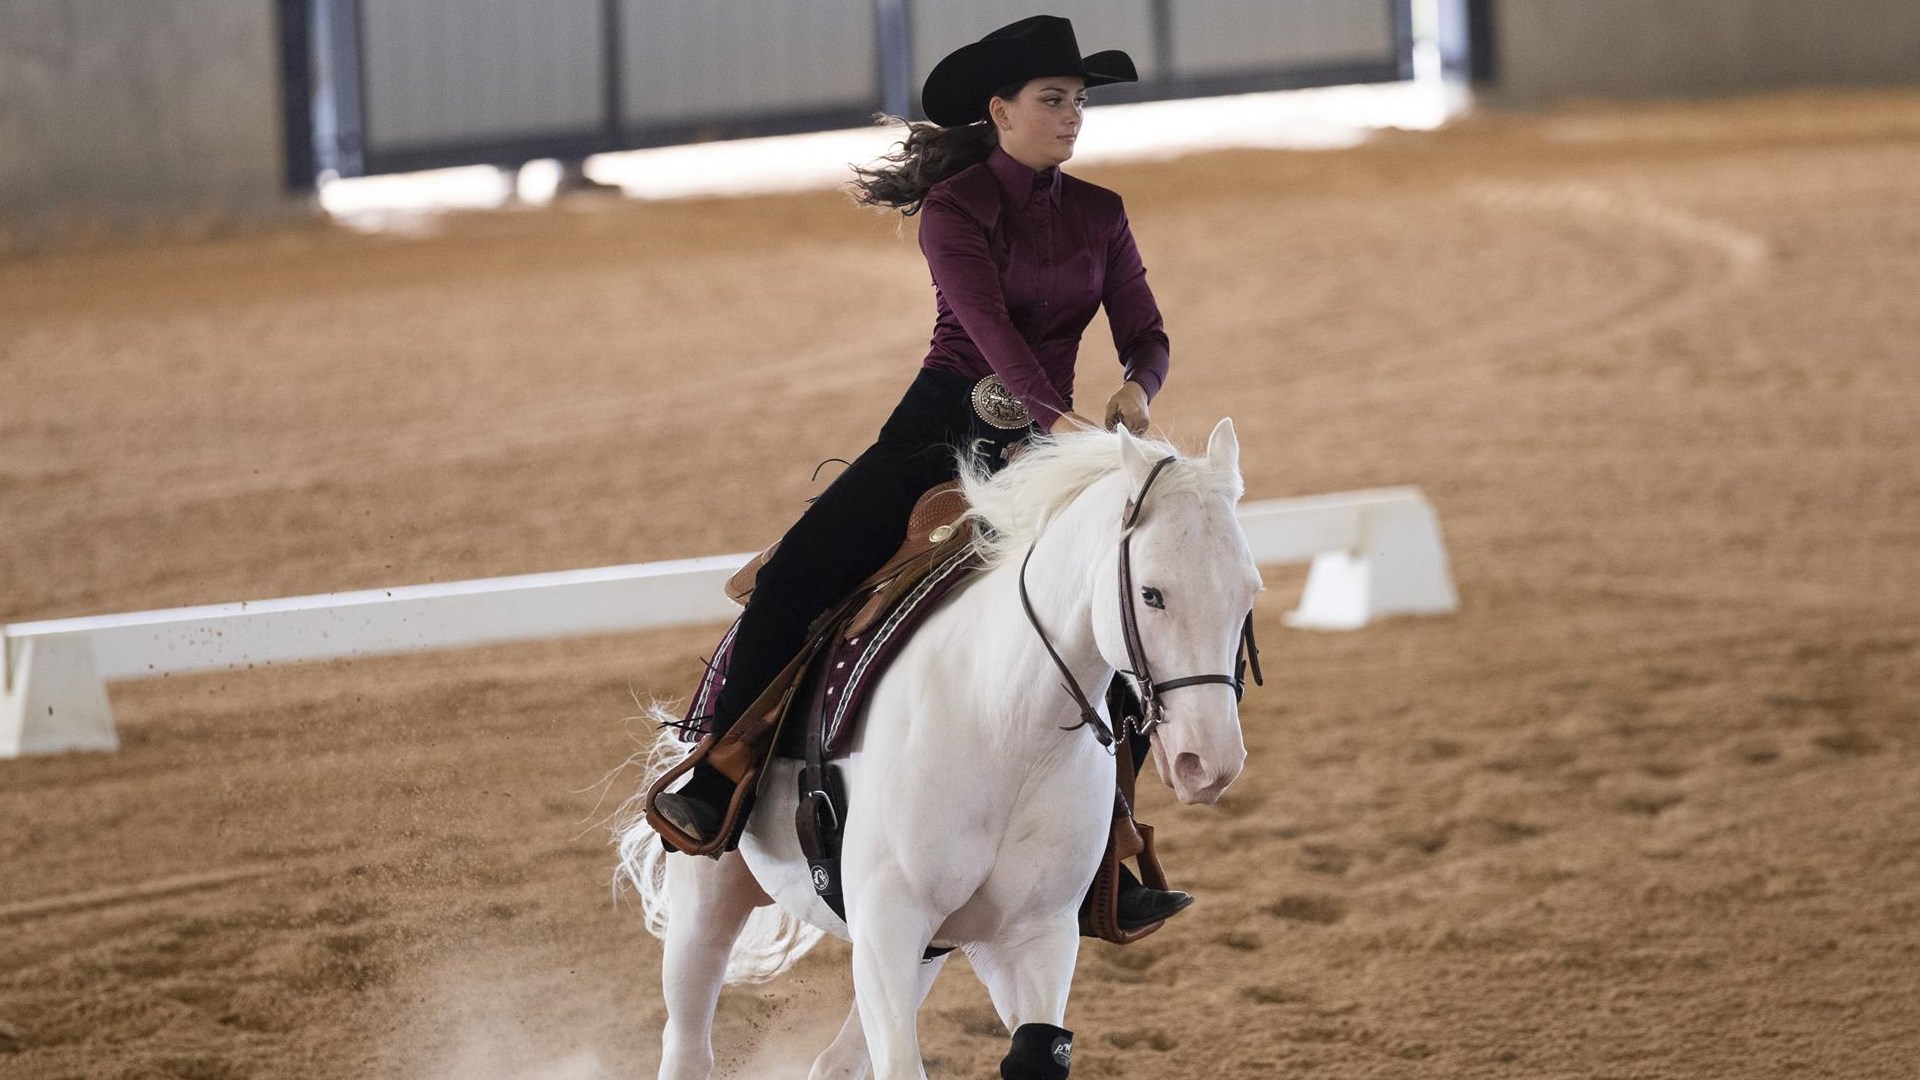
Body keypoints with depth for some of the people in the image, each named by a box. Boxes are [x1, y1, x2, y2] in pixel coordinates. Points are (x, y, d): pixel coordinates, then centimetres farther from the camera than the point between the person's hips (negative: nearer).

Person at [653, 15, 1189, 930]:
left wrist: (1134, 392, -24)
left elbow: (1146, 336, 1)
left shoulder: (1099, 217, 7)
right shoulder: (954, 208, -7)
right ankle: (716, 790, -10)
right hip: (942, 429, -4)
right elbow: (988, 324, -22)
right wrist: (1062, 418, -38)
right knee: (792, 581, -22)